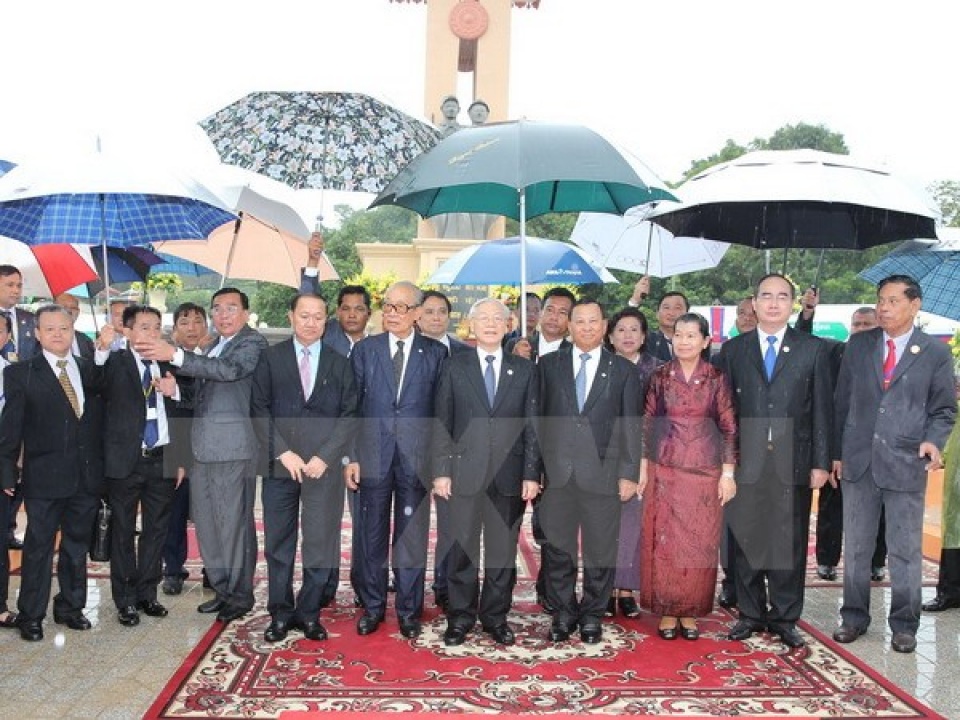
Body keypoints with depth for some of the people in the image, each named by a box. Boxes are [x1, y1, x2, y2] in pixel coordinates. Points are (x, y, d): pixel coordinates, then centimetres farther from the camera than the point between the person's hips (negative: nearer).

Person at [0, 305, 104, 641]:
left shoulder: (90, 371, 8)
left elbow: (99, 419, 9)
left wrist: (102, 469, 5)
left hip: (87, 475, 4)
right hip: (44, 476, -3)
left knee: (77, 544, 14)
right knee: (38, 547, 4)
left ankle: (70, 607, 28)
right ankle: (31, 616, 16)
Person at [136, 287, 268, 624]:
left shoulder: (253, 342, -5)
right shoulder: (214, 346, 22)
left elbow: (229, 369, -25)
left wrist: (175, 355, -31)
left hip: (232, 448, -8)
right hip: (202, 448, 8)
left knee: (234, 523, -2)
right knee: (206, 522, 12)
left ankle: (240, 594, 11)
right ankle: (223, 589, 24)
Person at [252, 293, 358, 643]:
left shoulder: (339, 364, 9)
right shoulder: (270, 358, 7)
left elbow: (350, 414, 3)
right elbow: (260, 409, 1)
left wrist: (324, 456, -9)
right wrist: (283, 452, -9)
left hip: (324, 466, 0)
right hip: (279, 464, 0)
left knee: (321, 544, 1)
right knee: (278, 544, 7)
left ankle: (309, 613, 15)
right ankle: (280, 614, 19)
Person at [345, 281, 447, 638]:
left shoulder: (435, 353, 3)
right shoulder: (364, 349, 5)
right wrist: (350, 456, -2)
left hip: (415, 458, -1)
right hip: (373, 456, 1)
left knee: (412, 537, 6)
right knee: (371, 536, 9)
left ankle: (409, 610, 20)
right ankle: (372, 606, 24)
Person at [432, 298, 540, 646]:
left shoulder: (524, 370, 8)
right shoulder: (454, 367, 6)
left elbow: (532, 425, 5)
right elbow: (442, 422, 3)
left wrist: (531, 474, -2)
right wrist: (441, 471, -4)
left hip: (509, 474, 1)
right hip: (464, 473, -1)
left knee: (503, 551, 8)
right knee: (461, 551, 4)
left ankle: (496, 617, 21)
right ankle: (460, 618, 17)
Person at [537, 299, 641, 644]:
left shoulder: (623, 370, 5)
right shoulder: (549, 365, 8)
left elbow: (630, 426, 3)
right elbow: (538, 417, 6)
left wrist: (629, 473, -3)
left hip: (603, 472, -1)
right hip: (556, 472, 1)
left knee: (600, 550, 7)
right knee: (558, 548, 8)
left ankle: (592, 615, 23)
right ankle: (562, 613, 23)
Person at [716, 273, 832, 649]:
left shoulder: (813, 349, 6)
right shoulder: (732, 350, 8)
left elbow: (822, 409, 3)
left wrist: (821, 462, -2)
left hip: (793, 463, -1)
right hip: (745, 462, 1)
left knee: (790, 544, 5)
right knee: (745, 541, 6)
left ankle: (785, 618, 18)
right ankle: (751, 614, 20)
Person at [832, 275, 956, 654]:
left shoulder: (936, 352, 1)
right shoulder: (858, 345, 6)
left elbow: (944, 409, 5)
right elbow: (843, 401, 9)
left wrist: (933, 441, -14)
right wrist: (838, 452, 7)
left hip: (906, 464, -2)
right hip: (858, 461, 2)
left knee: (906, 550, 6)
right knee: (855, 547, 11)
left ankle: (904, 624, 19)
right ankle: (854, 616, 24)